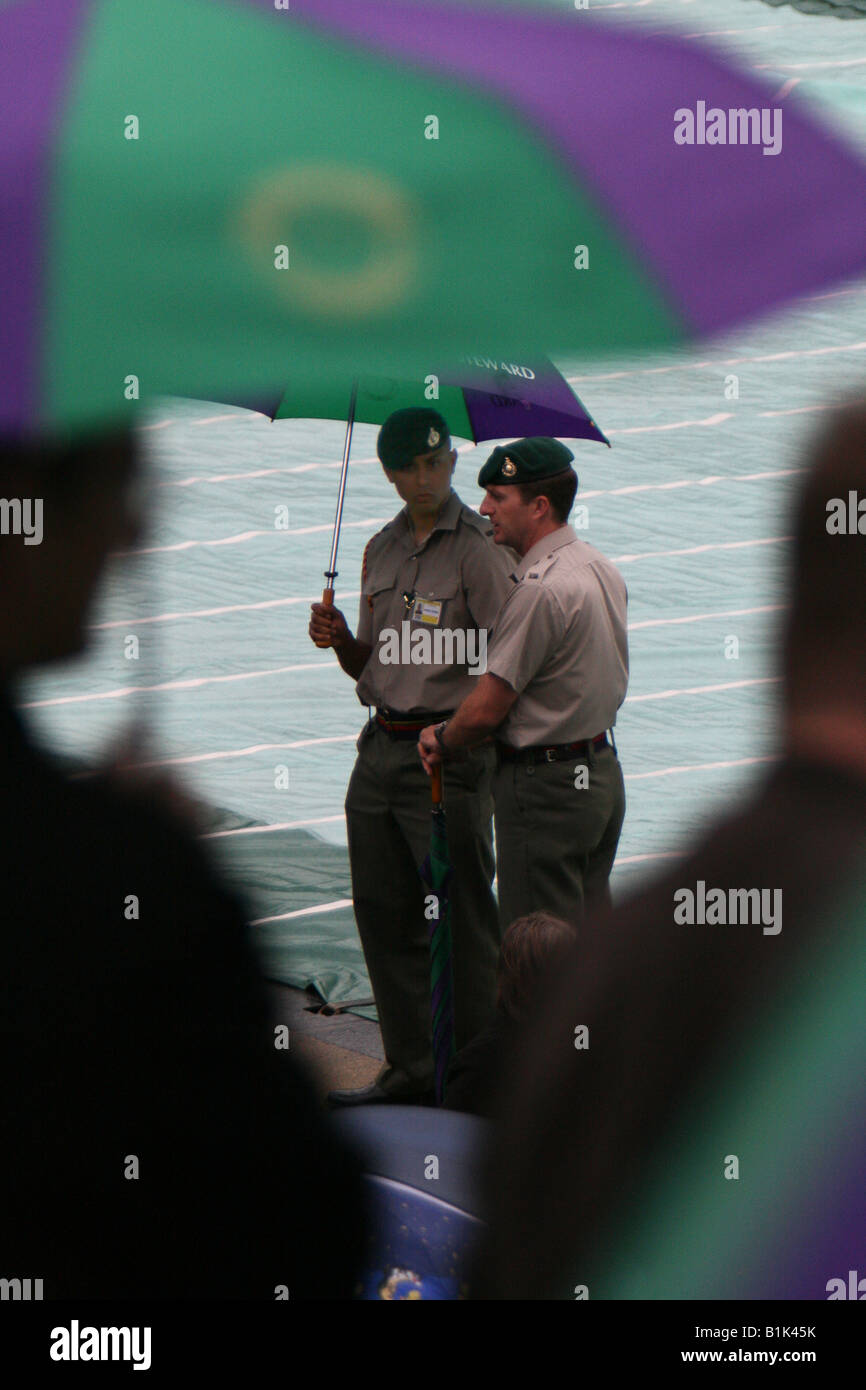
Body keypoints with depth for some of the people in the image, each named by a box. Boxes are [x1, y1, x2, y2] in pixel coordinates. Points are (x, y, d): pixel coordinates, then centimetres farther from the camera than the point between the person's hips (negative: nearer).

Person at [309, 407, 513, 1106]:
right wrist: (342, 641, 1)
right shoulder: (381, 550, 15)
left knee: (463, 913, -4)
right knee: (383, 911, 10)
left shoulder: (478, 547, -7)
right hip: (381, 747, 7)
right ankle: (410, 1065, 20)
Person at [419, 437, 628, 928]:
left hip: (544, 787, -10)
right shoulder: (603, 569, 9)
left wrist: (442, 740, 2)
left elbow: (485, 711, -20)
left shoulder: (541, 590, -22)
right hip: (603, 772, 10)